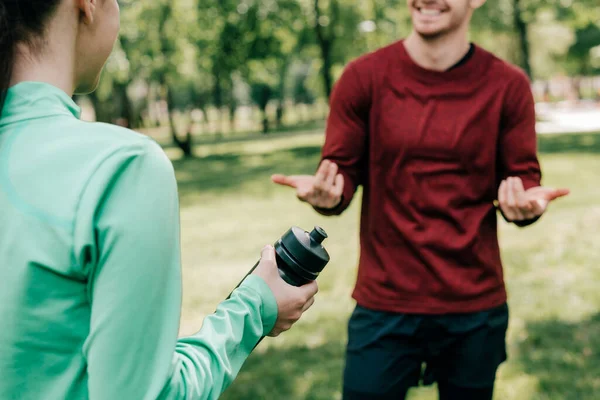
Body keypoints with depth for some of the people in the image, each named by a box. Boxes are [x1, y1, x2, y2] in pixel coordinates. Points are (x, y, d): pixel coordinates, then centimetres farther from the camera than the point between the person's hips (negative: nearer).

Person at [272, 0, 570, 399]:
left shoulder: (508, 85, -3)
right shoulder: (363, 77, -5)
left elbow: (524, 180, 1)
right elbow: (342, 173, -2)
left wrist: (526, 203, -22)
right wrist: (326, 194, -25)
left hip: (476, 307, 1)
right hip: (385, 305, -1)